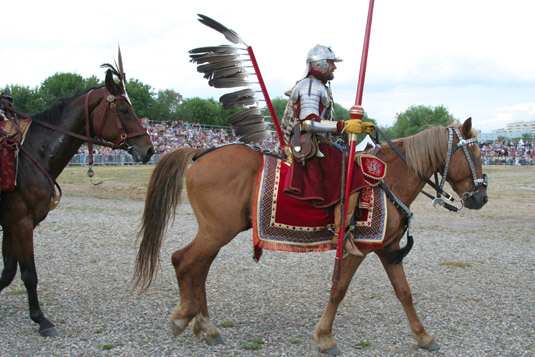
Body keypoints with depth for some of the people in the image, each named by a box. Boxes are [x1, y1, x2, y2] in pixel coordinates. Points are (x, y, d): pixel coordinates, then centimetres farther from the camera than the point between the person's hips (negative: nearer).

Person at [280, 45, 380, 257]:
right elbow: (309, 122, -23)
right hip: (311, 150, -11)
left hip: (318, 146, 11)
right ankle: (340, 236, -18)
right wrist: (344, 126, -23)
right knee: (353, 179, -19)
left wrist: (359, 127, 20)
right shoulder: (310, 86, -9)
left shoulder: (320, 88, 24)